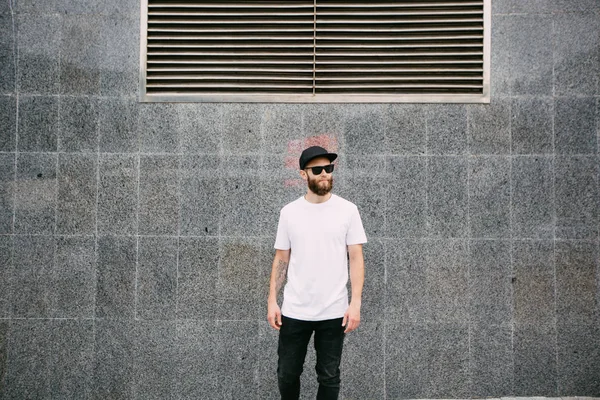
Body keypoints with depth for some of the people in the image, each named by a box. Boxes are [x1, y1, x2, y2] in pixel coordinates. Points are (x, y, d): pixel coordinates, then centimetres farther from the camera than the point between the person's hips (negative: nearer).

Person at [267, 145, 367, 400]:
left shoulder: (347, 210, -3)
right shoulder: (289, 212, 1)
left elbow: (356, 258, -3)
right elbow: (281, 259, 6)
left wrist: (355, 303, -12)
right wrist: (272, 301, 0)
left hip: (333, 312, -1)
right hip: (294, 311, 1)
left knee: (329, 377, 11)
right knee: (287, 374, 12)